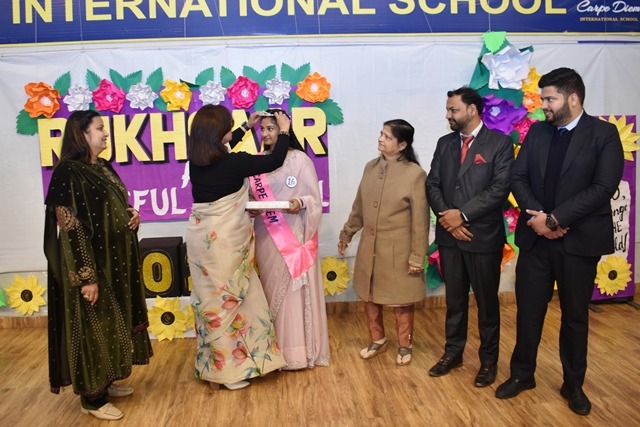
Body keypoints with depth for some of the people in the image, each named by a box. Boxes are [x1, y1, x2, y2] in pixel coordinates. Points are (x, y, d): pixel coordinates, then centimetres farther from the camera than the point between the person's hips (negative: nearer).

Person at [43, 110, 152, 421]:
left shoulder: (103, 168, 10)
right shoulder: (68, 173, -17)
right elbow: (70, 229, -21)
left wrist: (132, 215, -1)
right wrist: (87, 277, -22)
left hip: (115, 260, 9)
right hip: (91, 264, -9)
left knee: (112, 323, 17)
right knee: (93, 327, 2)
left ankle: (105, 382, 33)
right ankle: (92, 398, 17)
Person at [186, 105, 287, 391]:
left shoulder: (195, 160, 1)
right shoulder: (233, 163, -18)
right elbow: (274, 162, -7)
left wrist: (246, 127, 31)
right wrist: (284, 130, 9)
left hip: (200, 238, 7)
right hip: (226, 240, -6)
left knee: (210, 300, 16)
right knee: (230, 300, 6)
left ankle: (211, 366, 29)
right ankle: (231, 370, 18)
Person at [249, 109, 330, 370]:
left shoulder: (300, 159, -4)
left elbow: (315, 197, -3)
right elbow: (252, 195, 13)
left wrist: (301, 203, -23)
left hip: (294, 235, -4)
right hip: (267, 236, 4)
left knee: (294, 289, 0)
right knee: (272, 288, 7)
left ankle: (297, 350, 10)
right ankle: (274, 347, 18)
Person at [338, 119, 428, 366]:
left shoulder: (415, 173, -14)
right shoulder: (370, 167, 3)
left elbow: (420, 220, -13)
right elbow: (359, 207, 12)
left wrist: (417, 256, -13)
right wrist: (346, 234, 16)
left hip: (398, 250, -5)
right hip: (369, 246, 5)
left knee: (401, 300, 10)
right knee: (369, 296, 15)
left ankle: (404, 345, 31)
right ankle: (377, 340, 36)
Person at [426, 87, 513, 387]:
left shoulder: (499, 143, -5)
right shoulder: (444, 143, 11)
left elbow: (500, 188, -13)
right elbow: (432, 184, 6)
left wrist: (462, 214, -16)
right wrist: (447, 217, -9)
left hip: (483, 236, -4)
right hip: (449, 235, 4)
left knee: (487, 302, 9)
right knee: (454, 299, 15)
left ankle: (488, 360, 25)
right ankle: (453, 352, 30)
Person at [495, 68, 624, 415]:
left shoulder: (604, 133, -6)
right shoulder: (537, 131, 6)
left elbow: (603, 188, -16)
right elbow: (518, 177, 2)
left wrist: (554, 219, -19)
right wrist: (537, 216, -14)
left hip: (579, 240, -3)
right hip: (535, 237, 3)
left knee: (575, 315, 11)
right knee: (528, 310, 10)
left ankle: (573, 384, 29)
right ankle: (522, 374, 29)